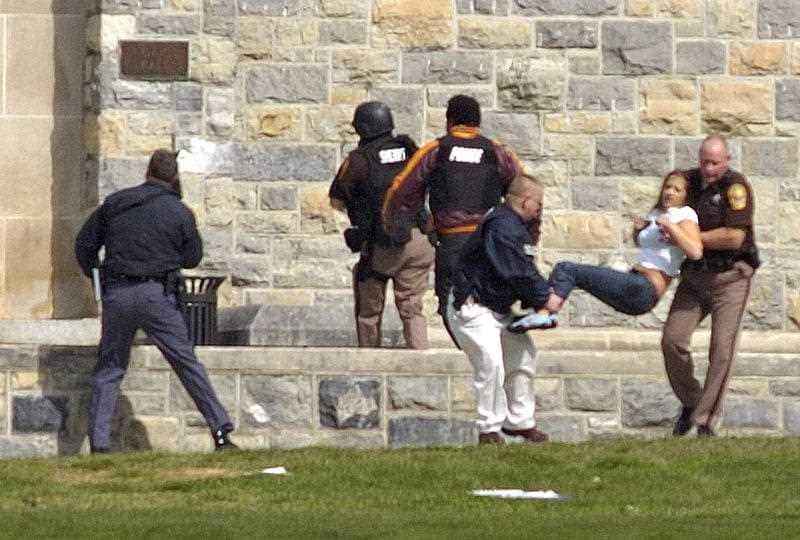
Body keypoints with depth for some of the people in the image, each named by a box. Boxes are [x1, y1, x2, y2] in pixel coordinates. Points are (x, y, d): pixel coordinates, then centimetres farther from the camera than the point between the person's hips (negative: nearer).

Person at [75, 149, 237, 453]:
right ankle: (220, 430, 2)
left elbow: (85, 243, 11)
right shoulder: (179, 213, -2)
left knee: (109, 368, 10)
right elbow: (192, 257, 7)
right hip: (156, 296, -2)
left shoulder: (115, 203, 7)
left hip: (116, 294, 2)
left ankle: (98, 442, 1)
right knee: (187, 362, 5)